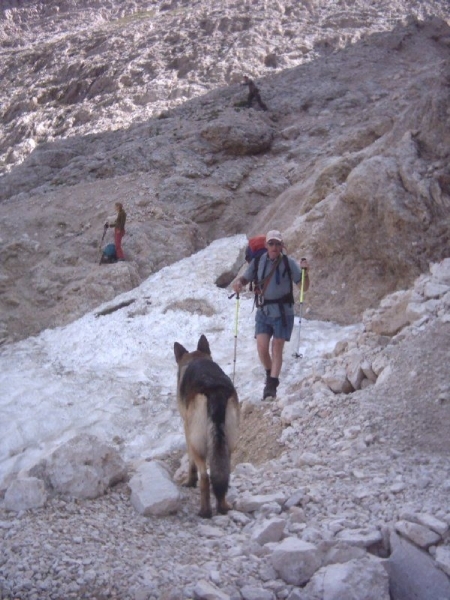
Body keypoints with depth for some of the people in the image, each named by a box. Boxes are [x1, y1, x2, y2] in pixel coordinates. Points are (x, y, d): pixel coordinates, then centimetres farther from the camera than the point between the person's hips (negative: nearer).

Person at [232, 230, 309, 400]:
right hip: (263, 311, 2)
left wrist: (305, 272, -22)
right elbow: (245, 278, 9)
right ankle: (270, 374, 23)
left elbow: (304, 287, -3)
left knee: (277, 348, -3)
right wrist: (238, 282, -15)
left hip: (283, 313, -2)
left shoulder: (289, 263, -6)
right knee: (262, 347, -5)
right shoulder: (258, 262, 0)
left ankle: (272, 385, 2)